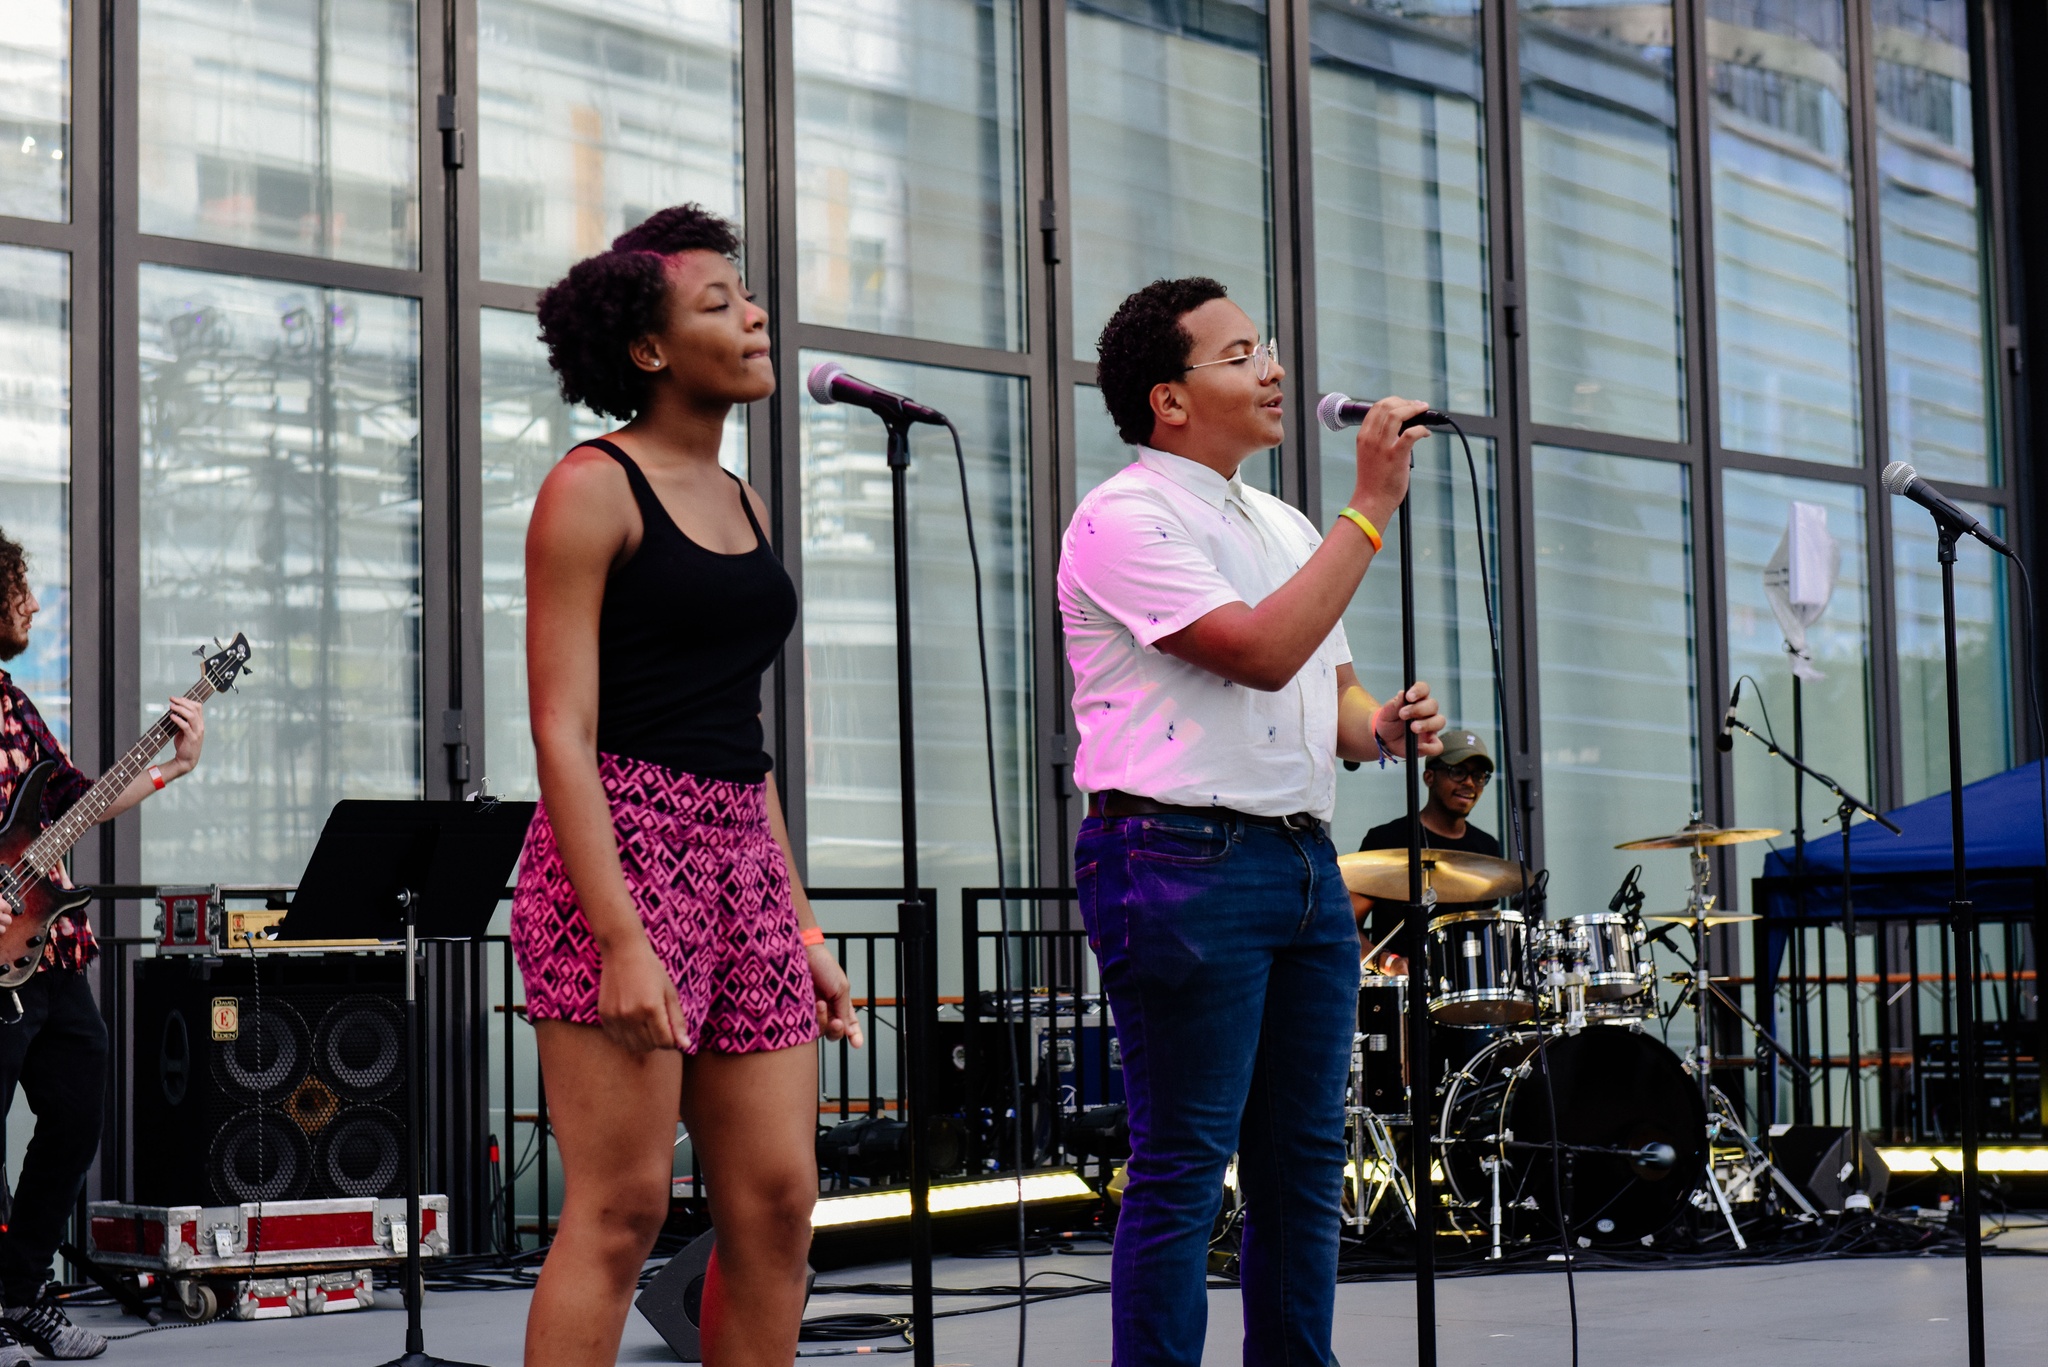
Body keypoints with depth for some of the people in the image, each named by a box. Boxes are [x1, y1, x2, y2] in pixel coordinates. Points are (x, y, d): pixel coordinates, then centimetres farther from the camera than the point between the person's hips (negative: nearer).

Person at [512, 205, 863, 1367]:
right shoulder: (593, 488, -4)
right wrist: (620, 940, -20)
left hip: (742, 865, 8)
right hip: (620, 848, -8)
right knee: (621, 1208, -9)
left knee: (778, 1204, 3)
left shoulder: (743, 505, 19)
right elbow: (562, 730, -12)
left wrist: (802, 929, 17)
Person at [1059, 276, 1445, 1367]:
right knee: (1184, 1164, -6)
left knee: (1305, 1159, 9)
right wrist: (1371, 508, -15)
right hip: (1182, 860, -8)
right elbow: (1265, 653, -18)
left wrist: (1385, 724, 4)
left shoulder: (1285, 527, 20)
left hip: (1305, 858, 8)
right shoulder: (1124, 520, -7)